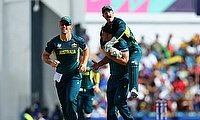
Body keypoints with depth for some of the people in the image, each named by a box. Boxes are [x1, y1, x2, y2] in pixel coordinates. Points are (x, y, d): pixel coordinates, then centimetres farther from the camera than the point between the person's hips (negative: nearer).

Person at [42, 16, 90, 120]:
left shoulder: (77, 40, -6)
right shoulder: (54, 42, -7)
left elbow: (86, 49, 15)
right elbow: (44, 55, 6)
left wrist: (84, 63, 2)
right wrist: (51, 62, -16)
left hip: (75, 75, -2)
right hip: (60, 76, 2)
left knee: (71, 100, -20)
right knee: (64, 105, 6)